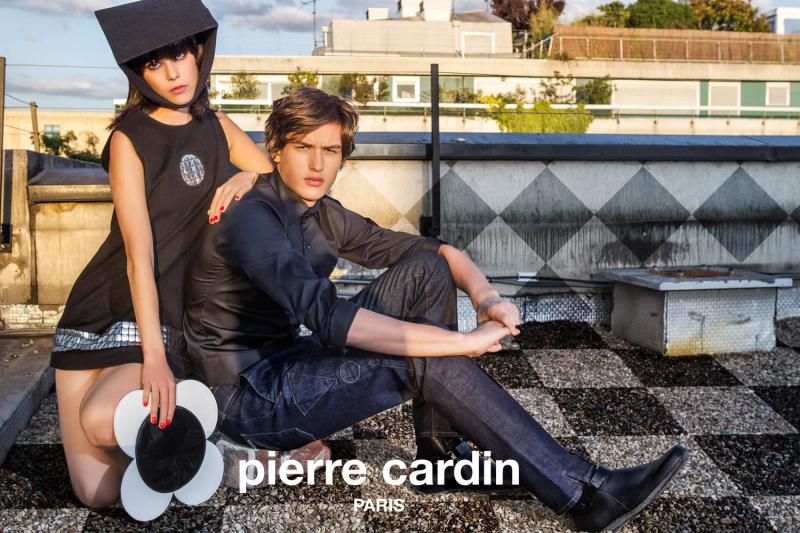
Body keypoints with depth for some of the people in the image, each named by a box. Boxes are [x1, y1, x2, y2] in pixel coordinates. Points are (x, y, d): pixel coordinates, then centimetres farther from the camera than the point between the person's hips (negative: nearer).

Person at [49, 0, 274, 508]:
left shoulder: (216, 126, 8)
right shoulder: (129, 139, -6)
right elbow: (138, 253, -16)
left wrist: (249, 178, -9)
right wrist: (154, 357, -25)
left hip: (174, 317, 1)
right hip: (103, 312, -1)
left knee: (102, 421, -30)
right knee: (98, 493, -9)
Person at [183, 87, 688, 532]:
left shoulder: (321, 214, 5)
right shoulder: (252, 219, -21)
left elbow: (435, 247, 6)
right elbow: (327, 317, -36)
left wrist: (485, 294, -16)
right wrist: (464, 342, -35)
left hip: (289, 362, 8)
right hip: (248, 396, -8)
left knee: (425, 269, -4)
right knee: (430, 361, -25)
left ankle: (439, 449, -4)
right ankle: (581, 491, -19)